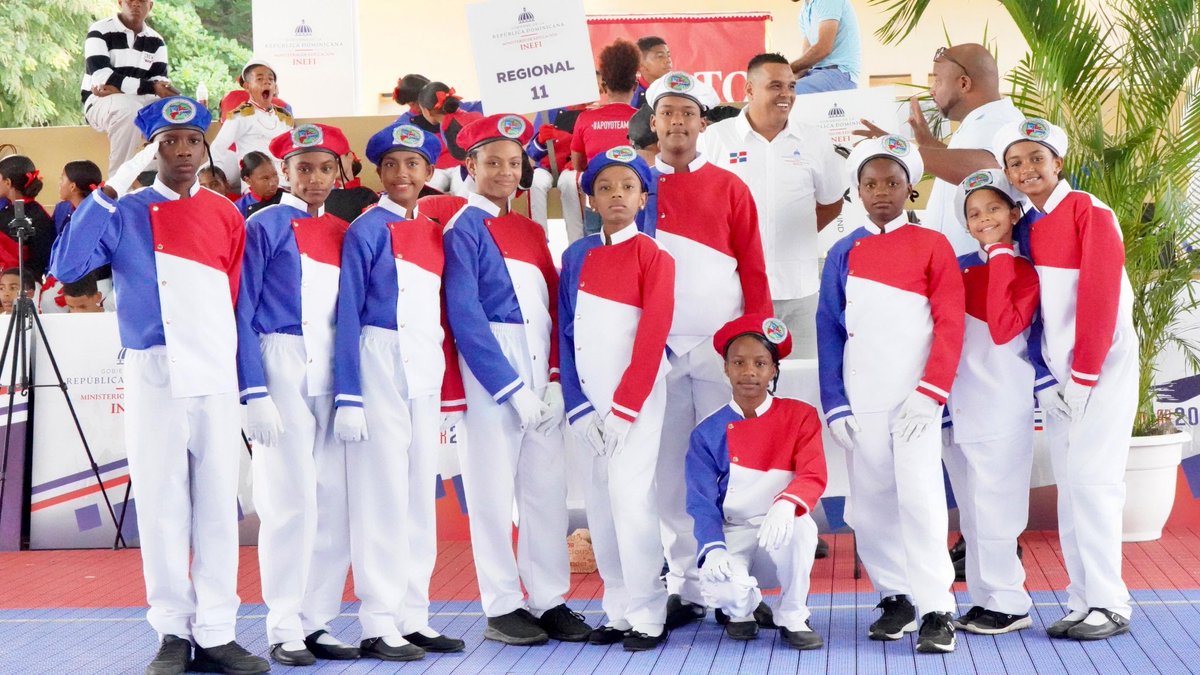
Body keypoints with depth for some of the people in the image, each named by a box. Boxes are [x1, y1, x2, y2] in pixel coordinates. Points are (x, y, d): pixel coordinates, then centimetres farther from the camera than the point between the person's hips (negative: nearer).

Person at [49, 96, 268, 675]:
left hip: (219, 376, 2)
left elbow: (239, 296, 13)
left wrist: (245, 371, 6)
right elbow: (64, 267, -6)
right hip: (153, 376, -1)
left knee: (218, 504, 1)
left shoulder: (226, 215, 11)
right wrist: (105, 196, -10)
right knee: (161, 503, 0)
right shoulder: (125, 215, 6)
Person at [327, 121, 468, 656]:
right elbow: (348, 313, -8)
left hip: (426, 376, 6)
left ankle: (413, 617, 13)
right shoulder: (367, 230, -4)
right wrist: (347, 398, -15)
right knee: (383, 495, -5)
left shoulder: (436, 233, 14)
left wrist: (452, 393, 12)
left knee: (420, 496, 7)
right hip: (380, 367, -6)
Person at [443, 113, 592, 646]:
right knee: (494, 487, -1)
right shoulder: (463, 229, -4)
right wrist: (512, 389, -13)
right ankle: (501, 607, 8)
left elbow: (553, 307, 13)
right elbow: (465, 317, -11)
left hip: (541, 374, 6)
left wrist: (554, 378, -2)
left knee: (548, 486, 6)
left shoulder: (531, 231, 16)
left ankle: (550, 601, 14)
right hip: (489, 366, -6)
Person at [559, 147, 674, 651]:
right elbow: (566, 332, 8)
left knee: (629, 492, -11)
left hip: (636, 393, -5)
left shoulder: (652, 256, -4)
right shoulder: (576, 257, 9)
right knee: (600, 500, 5)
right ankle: (618, 612, 13)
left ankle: (647, 617, -4)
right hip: (590, 399, 5)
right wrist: (579, 407, 0)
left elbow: (653, 337, -10)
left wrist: (623, 407, -14)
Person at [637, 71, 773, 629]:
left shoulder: (729, 188, 7)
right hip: (657, 346, 1)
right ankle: (684, 587, 9)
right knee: (670, 468, 2)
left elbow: (753, 270, 5)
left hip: (722, 345, -1)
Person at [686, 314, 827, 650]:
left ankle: (793, 618, -9)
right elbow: (702, 502, -3)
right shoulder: (708, 433, 2)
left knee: (800, 525, -37)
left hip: (782, 539, 0)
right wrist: (713, 548, -24)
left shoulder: (800, 416, 0)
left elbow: (814, 476, -13)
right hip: (734, 537, 0)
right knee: (720, 586, -33)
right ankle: (743, 608, 10)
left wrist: (786, 504, -36)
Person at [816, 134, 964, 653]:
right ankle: (895, 597, 18)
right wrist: (834, 404, 2)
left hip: (914, 397, -3)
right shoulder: (844, 253, 10)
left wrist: (930, 392, -12)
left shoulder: (932, 246, 2)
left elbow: (950, 324, -3)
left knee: (919, 497, -9)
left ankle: (937, 610, -5)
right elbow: (829, 329, 9)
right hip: (860, 400, 3)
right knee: (871, 502, 5)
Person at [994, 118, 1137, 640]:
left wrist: (1085, 372, -16)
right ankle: (1083, 602, 9)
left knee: (1091, 479, -10)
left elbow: (1101, 293, -15)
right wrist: (1045, 374, -1)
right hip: (1055, 371, 6)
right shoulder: (1025, 225, 10)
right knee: (1068, 484, 5)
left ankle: (1109, 605, -4)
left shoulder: (1088, 212, -9)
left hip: (1102, 363, -6)